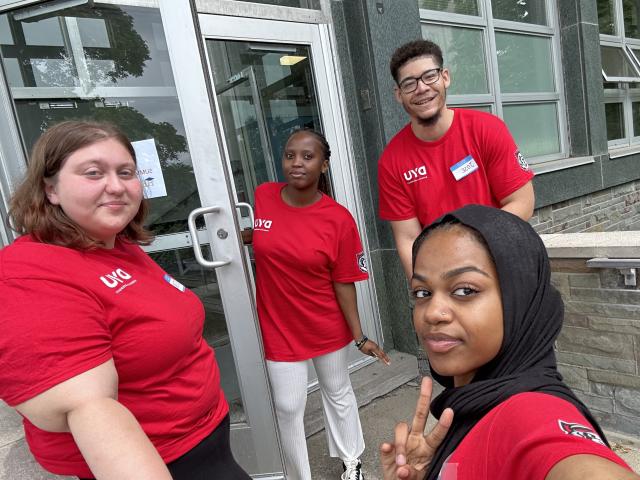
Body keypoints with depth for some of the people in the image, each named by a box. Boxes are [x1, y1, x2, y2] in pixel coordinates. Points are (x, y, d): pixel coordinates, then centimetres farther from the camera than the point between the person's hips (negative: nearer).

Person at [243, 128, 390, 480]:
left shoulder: (339, 219, -17)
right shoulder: (262, 197, -9)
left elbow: (343, 282, -11)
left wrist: (359, 336, -10)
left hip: (328, 328, -1)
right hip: (279, 328, 1)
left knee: (338, 393, 21)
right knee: (288, 408, 11)